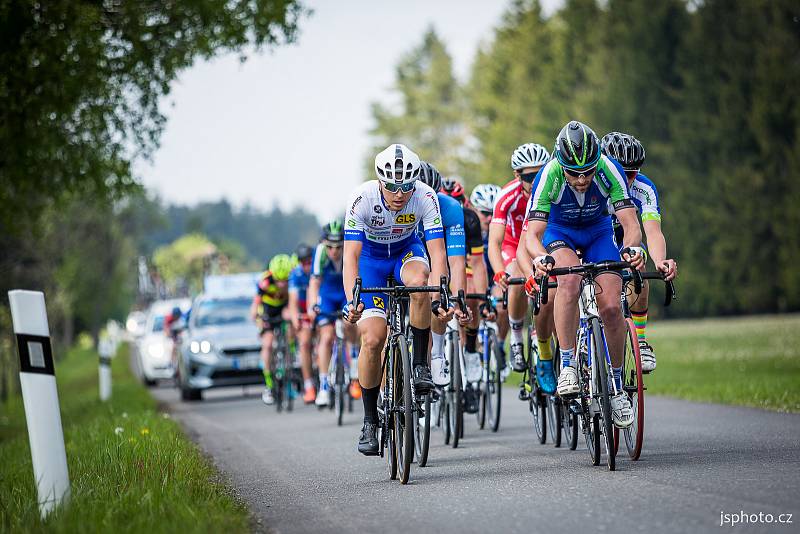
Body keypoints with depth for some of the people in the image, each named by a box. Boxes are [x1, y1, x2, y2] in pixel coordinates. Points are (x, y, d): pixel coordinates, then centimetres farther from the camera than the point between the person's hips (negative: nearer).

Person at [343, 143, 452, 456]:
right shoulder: (363, 198, -31)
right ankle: (370, 421, 2)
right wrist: (352, 301, -48)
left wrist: (440, 297, -45)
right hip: (370, 257, -1)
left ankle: (420, 365, -20)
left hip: (407, 252, 1)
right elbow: (350, 256, -34)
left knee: (419, 282, -37)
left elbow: (437, 251, -31)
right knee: (372, 339, -15)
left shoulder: (425, 197, -29)